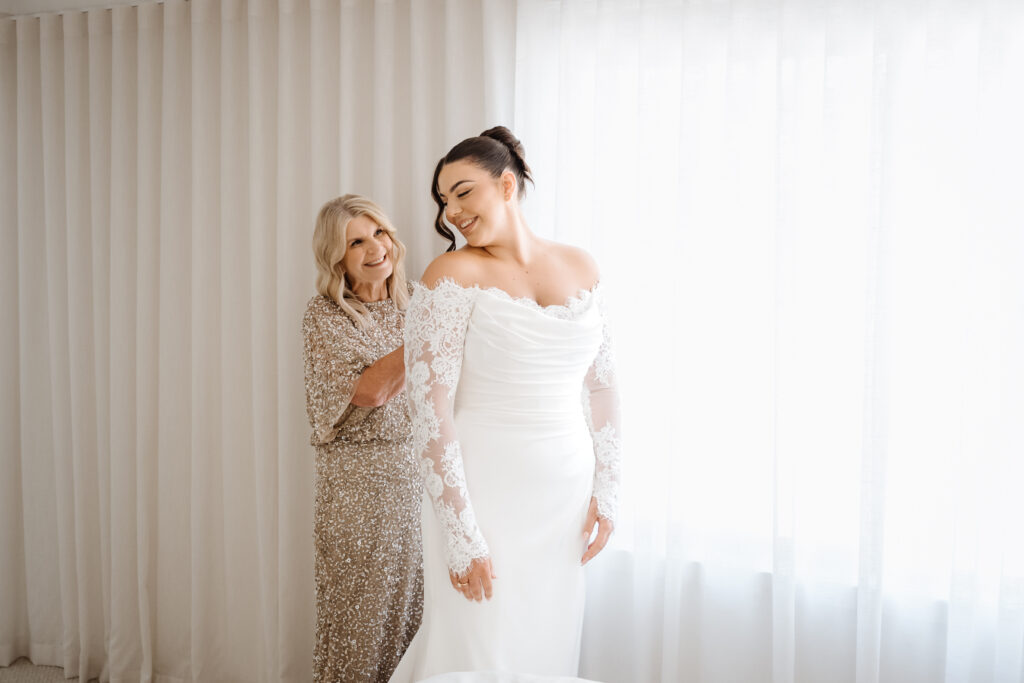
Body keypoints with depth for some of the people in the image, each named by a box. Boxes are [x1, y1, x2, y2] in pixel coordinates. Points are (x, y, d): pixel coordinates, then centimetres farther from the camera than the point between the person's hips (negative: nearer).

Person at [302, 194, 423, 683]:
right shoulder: (325, 315, -5)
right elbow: (369, 390, -20)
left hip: (418, 475, 4)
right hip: (358, 481, -4)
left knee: (411, 606, 10)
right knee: (360, 610, 4)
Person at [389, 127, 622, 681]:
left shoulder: (580, 267, 6)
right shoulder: (454, 275, -9)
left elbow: (601, 386, 12)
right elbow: (429, 409, -15)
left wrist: (606, 491, 8)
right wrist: (462, 540, -18)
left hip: (565, 499, 5)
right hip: (483, 494, -4)